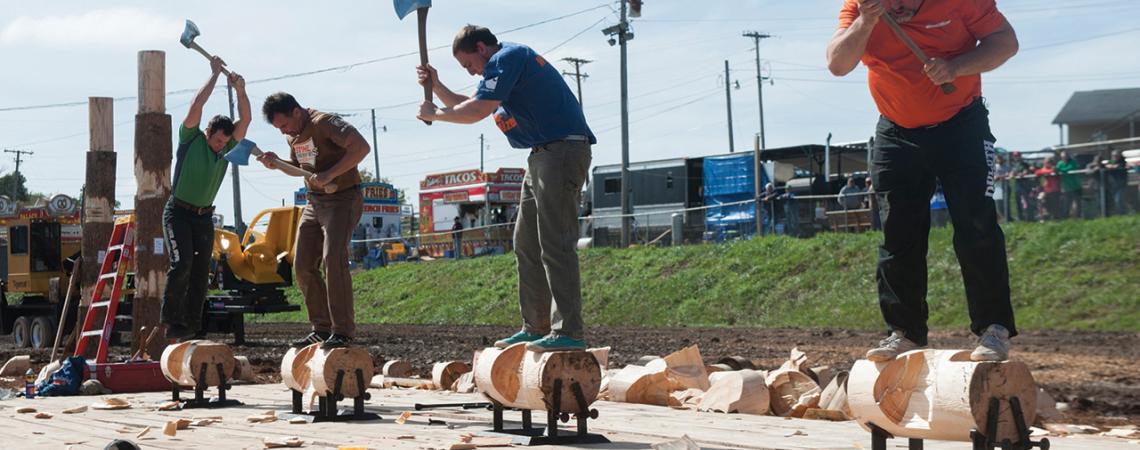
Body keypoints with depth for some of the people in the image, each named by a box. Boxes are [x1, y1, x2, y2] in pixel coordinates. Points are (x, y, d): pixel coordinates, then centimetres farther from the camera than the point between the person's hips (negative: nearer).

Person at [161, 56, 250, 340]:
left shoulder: (227, 148, 3)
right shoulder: (191, 139, -8)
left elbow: (245, 119, -6)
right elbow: (196, 107, -19)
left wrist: (240, 90, -19)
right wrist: (215, 75, -16)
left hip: (204, 216, 5)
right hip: (179, 211, -5)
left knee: (201, 271, 1)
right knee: (182, 263, -20)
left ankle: (193, 325, 5)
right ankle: (172, 321, -16)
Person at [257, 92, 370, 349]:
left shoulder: (324, 123, -17)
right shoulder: (292, 135, 9)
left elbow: (361, 147, -27)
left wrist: (329, 174, -30)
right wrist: (277, 164, 4)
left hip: (343, 199, -9)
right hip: (314, 202, 9)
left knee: (333, 259, -21)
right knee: (303, 265, 4)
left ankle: (343, 332, -17)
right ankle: (322, 329, 11)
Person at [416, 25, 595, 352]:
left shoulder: (506, 59, -10)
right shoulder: (503, 64, 22)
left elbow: (476, 111, -17)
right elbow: (467, 106, 29)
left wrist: (434, 114, -3)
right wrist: (436, 86, 15)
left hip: (563, 151, -11)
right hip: (543, 155, 11)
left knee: (555, 245, -15)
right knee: (527, 245, 11)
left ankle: (569, 332, -17)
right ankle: (536, 328, 13)